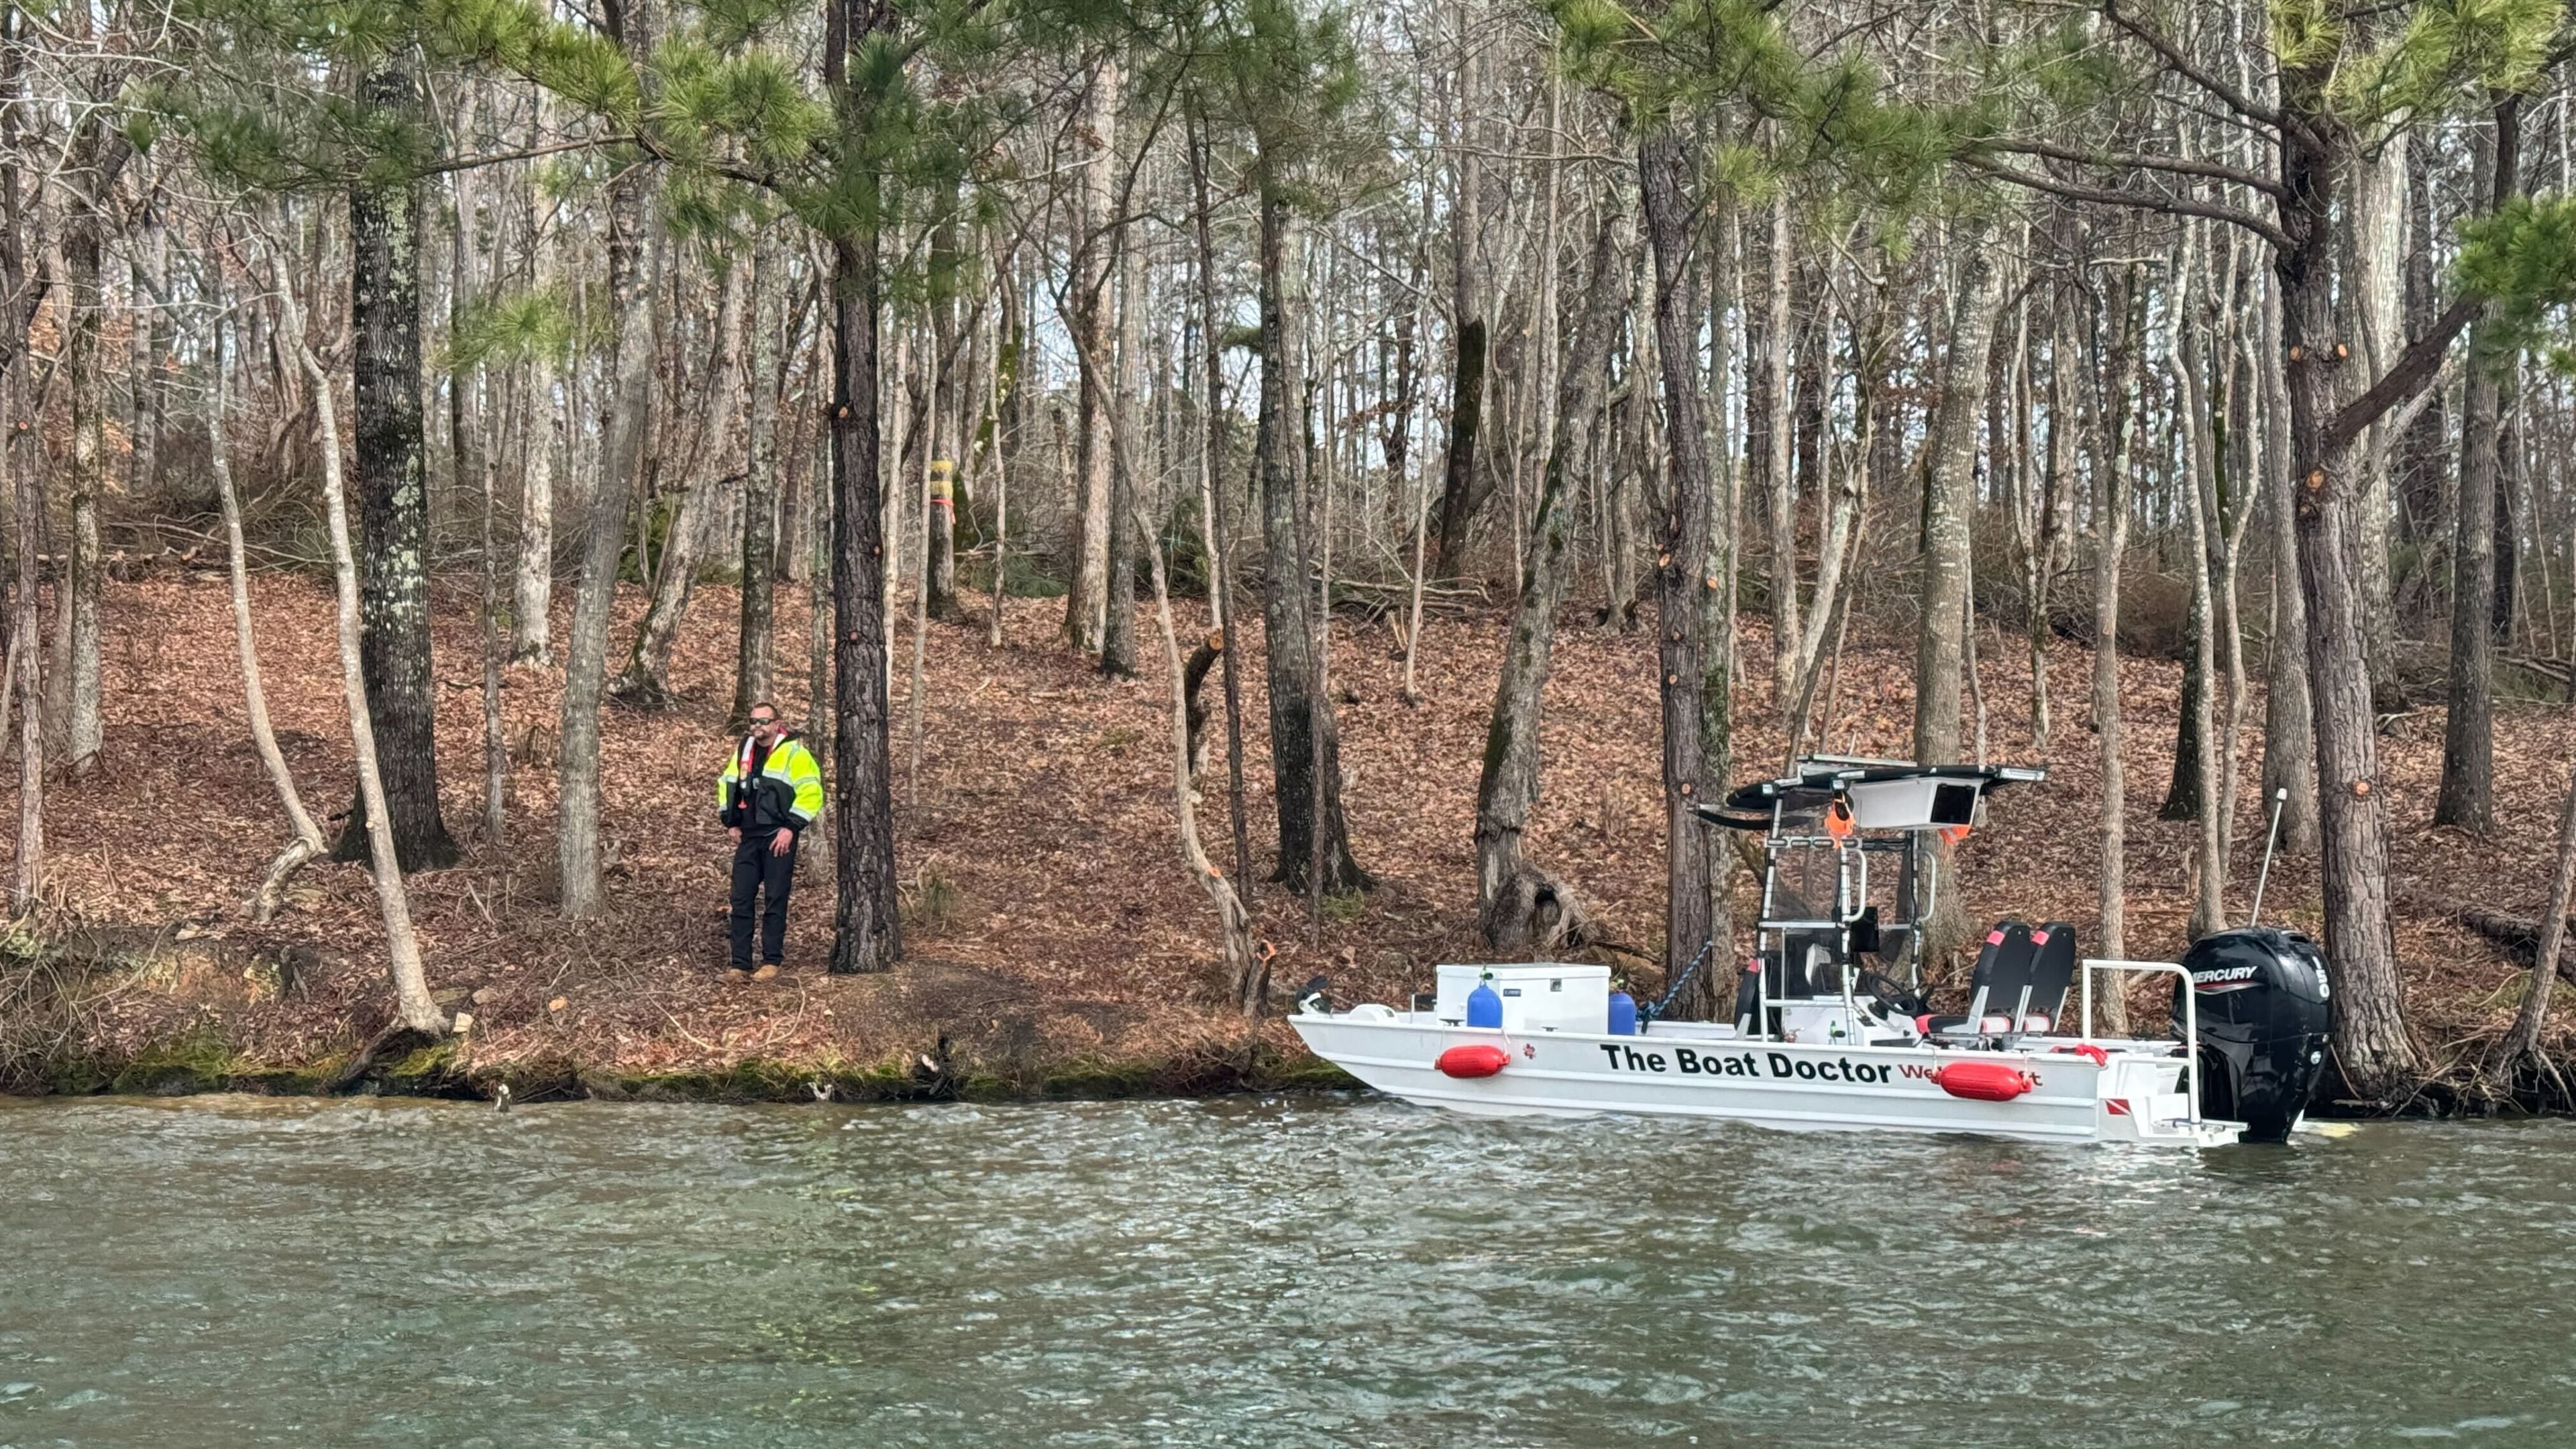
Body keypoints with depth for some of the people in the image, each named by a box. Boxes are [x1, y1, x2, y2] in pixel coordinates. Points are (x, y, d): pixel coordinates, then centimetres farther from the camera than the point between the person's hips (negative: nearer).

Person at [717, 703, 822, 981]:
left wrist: (791, 828, -16)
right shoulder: (744, 750, 13)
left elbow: (811, 792, -12)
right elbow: (727, 784, 24)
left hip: (778, 837, -6)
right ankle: (740, 964, 5)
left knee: (775, 901, -2)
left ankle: (771, 961, 5)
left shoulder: (794, 752, -7)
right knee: (741, 900, 2)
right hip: (748, 837, 6)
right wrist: (731, 823, 14)